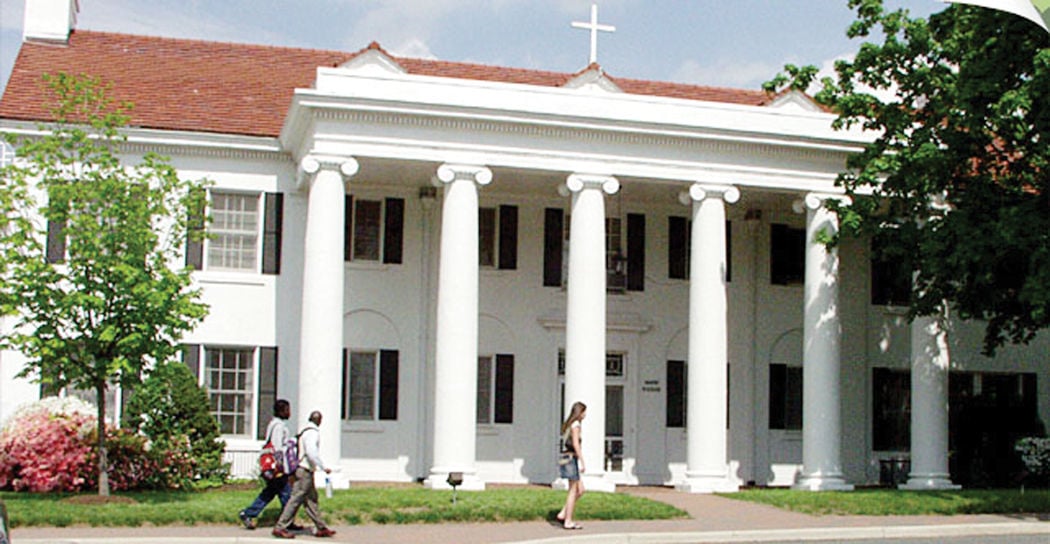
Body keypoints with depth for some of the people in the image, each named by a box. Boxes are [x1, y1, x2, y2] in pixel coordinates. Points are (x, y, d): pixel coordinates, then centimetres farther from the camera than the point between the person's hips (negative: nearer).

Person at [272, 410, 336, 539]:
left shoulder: (306, 431, 15)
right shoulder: (312, 432, -14)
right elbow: (312, 453, -24)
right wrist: (324, 467, -19)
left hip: (307, 471, 10)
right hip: (305, 471, -10)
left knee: (312, 499, 13)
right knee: (296, 499, -8)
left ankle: (321, 528, 18)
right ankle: (280, 528, -6)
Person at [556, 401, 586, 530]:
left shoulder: (569, 424, 17)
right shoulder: (575, 425, -11)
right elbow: (576, 444, -19)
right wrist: (582, 462, -19)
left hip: (566, 458, 9)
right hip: (571, 458, -9)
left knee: (580, 490, 12)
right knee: (573, 491, -3)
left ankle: (563, 514, 12)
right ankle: (568, 521, 1)